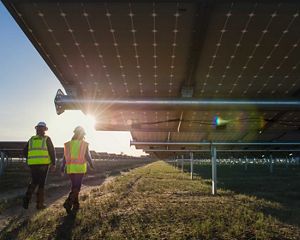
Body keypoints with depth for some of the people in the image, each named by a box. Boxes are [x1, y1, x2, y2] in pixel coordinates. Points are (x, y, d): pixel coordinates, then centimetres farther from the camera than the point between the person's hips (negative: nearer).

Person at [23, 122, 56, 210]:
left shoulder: (31, 139, 13)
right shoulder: (47, 139, 3)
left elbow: (25, 151, 13)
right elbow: (52, 151, -4)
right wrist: (53, 163, 0)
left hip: (32, 164, 3)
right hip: (43, 163, -3)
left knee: (34, 182, 18)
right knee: (41, 183, 5)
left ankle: (27, 199, 0)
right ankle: (39, 203, 8)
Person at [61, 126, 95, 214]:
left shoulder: (68, 144, 6)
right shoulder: (84, 144, -4)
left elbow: (65, 157, 6)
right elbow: (87, 156, -5)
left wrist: (62, 168, 12)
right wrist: (92, 165, 11)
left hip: (70, 168, 4)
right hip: (79, 168, -4)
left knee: (74, 187, 17)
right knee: (76, 188, -2)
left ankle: (76, 205, 22)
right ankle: (68, 203, -20)